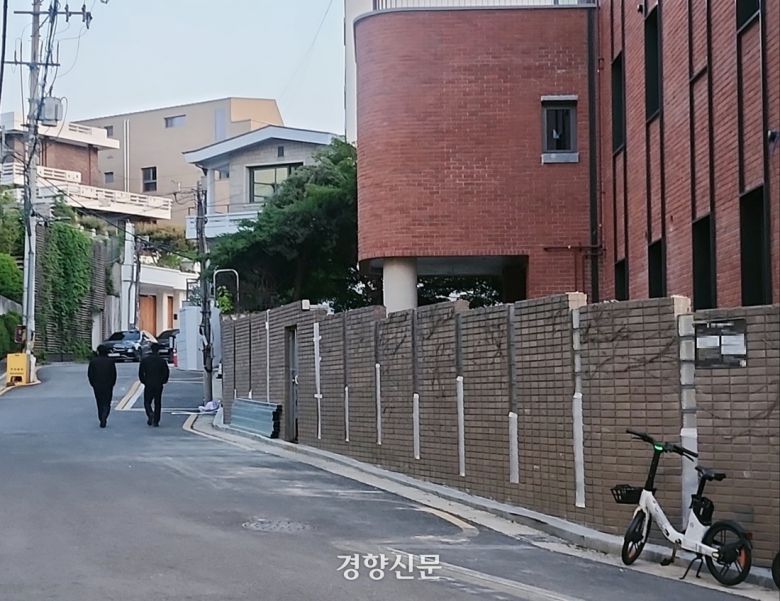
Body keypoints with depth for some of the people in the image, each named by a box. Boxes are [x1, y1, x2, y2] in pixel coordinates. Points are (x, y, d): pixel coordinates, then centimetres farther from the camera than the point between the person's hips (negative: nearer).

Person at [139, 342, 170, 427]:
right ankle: (156, 421, 5)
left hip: (148, 385, -1)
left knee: (147, 402, 10)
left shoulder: (144, 360, -3)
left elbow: (140, 373, -4)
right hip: (158, 386, 1)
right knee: (158, 403, 8)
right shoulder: (162, 361, -3)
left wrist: (144, 382, 10)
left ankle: (150, 413, -18)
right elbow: (166, 373, -3)